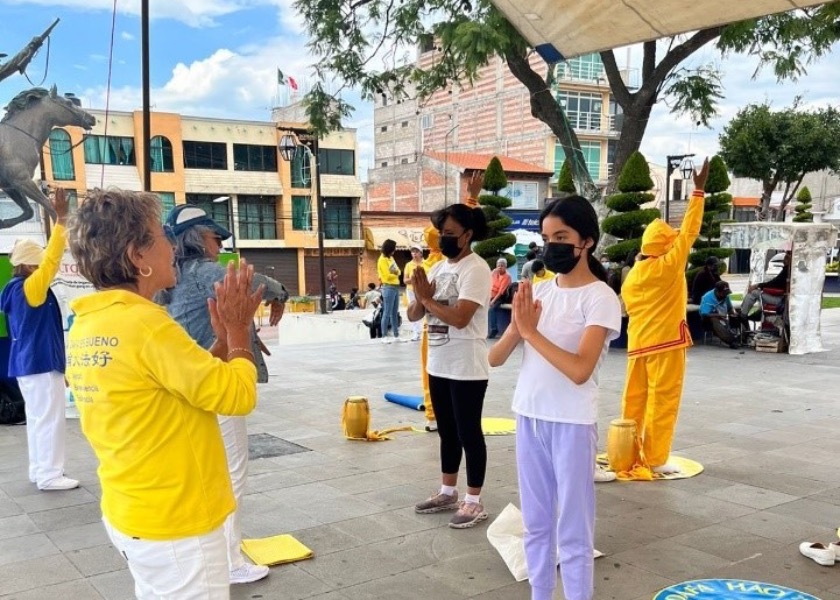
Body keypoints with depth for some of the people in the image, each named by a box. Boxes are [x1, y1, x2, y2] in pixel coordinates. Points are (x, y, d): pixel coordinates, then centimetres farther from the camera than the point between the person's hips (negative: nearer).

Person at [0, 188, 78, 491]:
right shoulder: (28, 287, -17)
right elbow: (52, 259, -23)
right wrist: (61, 219, -25)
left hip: (29, 362, 10)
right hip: (40, 363, -10)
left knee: (38, 418, 15)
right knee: (49, 419, -5)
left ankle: (39, 470, 23)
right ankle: (49, 475, 0)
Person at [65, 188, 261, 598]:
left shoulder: (86, 325, 5)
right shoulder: (145, 324, -24)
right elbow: (237, 395, -18)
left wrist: (223, 336, 6)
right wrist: (238, 329, -5)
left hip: (130, 514, 9)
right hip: (174, 524, -9)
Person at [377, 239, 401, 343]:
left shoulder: (391, 258, 16)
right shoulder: (383, 260, -10)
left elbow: (398, 271, 15)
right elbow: (388, 276, -15)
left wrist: (396, 272, -7)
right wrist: (396, 275, 3)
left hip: (396, 287, 8)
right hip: (388, 288, -8)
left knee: (395, 313, 10)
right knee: (387, 313, -8)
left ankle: (396, 335, 13)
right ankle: (384, 336, -5)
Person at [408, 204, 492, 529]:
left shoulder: (476, 268, -14)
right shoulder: (438, 268, 11)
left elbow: (460, 318, -25)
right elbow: (413, 315, 10)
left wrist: (427, 299, -12)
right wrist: (419, 297, -11)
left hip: (467, 368, -8)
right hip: (438, 365, 8)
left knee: (468, 433, 0)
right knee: (447, 432, 17)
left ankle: (474, 502, 10)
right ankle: (447, 493, 29)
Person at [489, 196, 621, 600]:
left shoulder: (600, 298, -10)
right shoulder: (538, 292, 7)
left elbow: (579, 370, -23)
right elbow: (494, 359, 4)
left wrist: (531, 331, -19)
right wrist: (516, 327, -14)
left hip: (572, 424, -6)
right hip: (529, 417, 6)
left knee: (572, 531, 4)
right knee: (535, 524, 17)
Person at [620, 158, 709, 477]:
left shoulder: (632, 274, 7)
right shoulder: (669, 266, -10)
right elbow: (689, 231, -9)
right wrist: (699, 191, -5)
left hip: (638, 344, 7)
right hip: (665, 343, -7)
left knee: (634, 399, 11)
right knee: (662, 401, -1)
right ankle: (655, 459, 2)